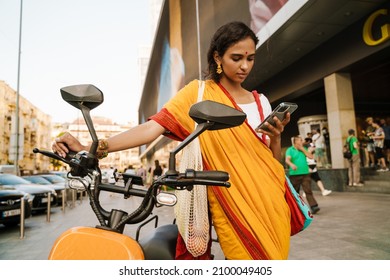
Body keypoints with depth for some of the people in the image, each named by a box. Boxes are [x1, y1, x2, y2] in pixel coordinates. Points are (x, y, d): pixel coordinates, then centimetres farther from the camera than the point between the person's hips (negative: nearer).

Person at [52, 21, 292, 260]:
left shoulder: (261, 101, 9)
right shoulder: (199, 93, -3)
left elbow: (273, 162, 10)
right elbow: (152, 128, -15)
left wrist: (276, 136, -12)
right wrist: (88, 149, -24)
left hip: (268, 201, 5)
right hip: (232, 205, -4)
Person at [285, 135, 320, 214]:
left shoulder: (304, 149, 14)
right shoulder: (290, 150, 0)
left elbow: (311, 156, 3)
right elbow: (287, 160, -14)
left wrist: (303, 149, -2)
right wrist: (291, 164, -35)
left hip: (305, 173, 2)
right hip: (294, 174, -2)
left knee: (308, 190, -7)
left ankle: (314, 206, -11)